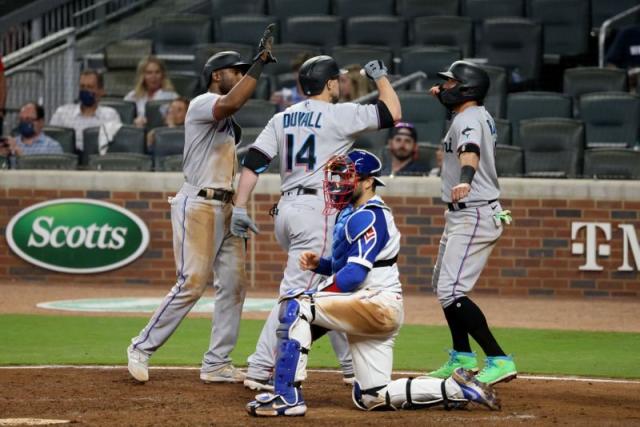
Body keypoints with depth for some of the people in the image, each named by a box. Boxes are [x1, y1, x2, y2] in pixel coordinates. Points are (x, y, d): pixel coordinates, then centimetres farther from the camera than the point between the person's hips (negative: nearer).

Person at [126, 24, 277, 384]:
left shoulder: (226, 120, 21)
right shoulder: (202, 104, -9)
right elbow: (232, 102, -31)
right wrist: (260, 62, -30)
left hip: (225, 207, 10)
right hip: (198, 205, -10)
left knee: (234, 283, 4)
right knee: (192, 284, -14)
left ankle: (216, 364, 7)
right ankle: (142, 348, -3)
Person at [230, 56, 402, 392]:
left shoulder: (282, 118, 13)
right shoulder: (339, 114, -6)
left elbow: (254, 161, 4)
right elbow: (393, 113, -1)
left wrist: (240, 207, 1)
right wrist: (381, 77, 15)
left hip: (287, 209, 8)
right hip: (316, 210, -8)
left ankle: (352, 364, 26)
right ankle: (260, 372, -17)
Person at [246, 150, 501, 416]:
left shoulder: (368, 217, -13)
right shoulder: (350, 215, 18)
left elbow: (354, 274, -22)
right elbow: (344, 265, 22)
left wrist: (314, 297, -19)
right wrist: (318, 264, 3)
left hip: (377, 304, -11)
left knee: (294, 305, -22)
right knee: (372, 398, 11)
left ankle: (289, 397, -26)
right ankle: (455, 389, 16)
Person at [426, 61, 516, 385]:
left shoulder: (467, 120, -18)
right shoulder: (479, 114, 12)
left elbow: (470, 151, -41)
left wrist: (464, 180, -59)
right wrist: (445, 97, 40)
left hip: (473, 217, -11)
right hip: (463, 215, 11)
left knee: (451, 292, -19)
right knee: (443, 285, 23)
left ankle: (499, 360, -23)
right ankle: (462, 357, 31)